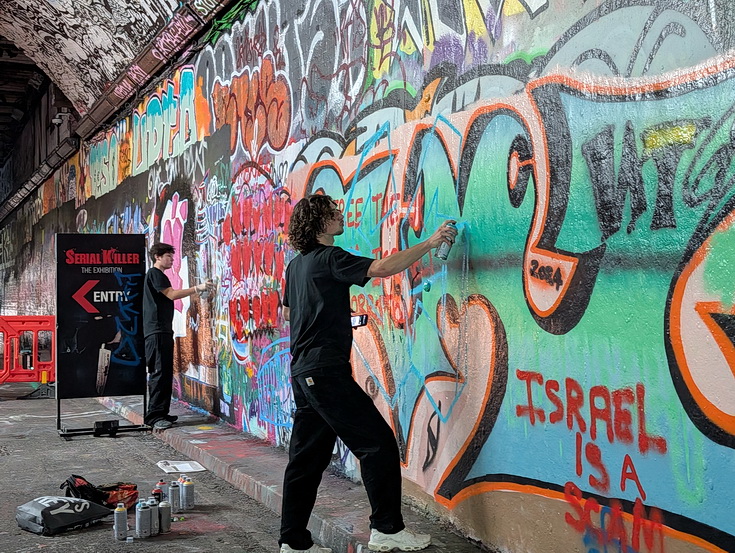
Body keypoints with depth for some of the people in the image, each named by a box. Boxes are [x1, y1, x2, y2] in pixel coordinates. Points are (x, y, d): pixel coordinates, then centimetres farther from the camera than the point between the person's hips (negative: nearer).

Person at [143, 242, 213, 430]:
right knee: (160, 372, -14)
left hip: (162, 331, 11)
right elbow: (172, 294, -16)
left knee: (165, 373, 9)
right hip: (157, 331, -11)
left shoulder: (157, 275, 25)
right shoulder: (154, 273, -6)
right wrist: (197, 288, -18)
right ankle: (154, 415, -14)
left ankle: (161, 413, 12)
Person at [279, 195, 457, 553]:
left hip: (304, 372, 9)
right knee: (378, 443, -5)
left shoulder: (296, 265, 17)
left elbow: (287, 312, 30)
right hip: (326, 369, -9)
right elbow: (383, 268, -21)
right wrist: (429, 243, -15)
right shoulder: (329, 259, -10)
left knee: (307, 456, 11)